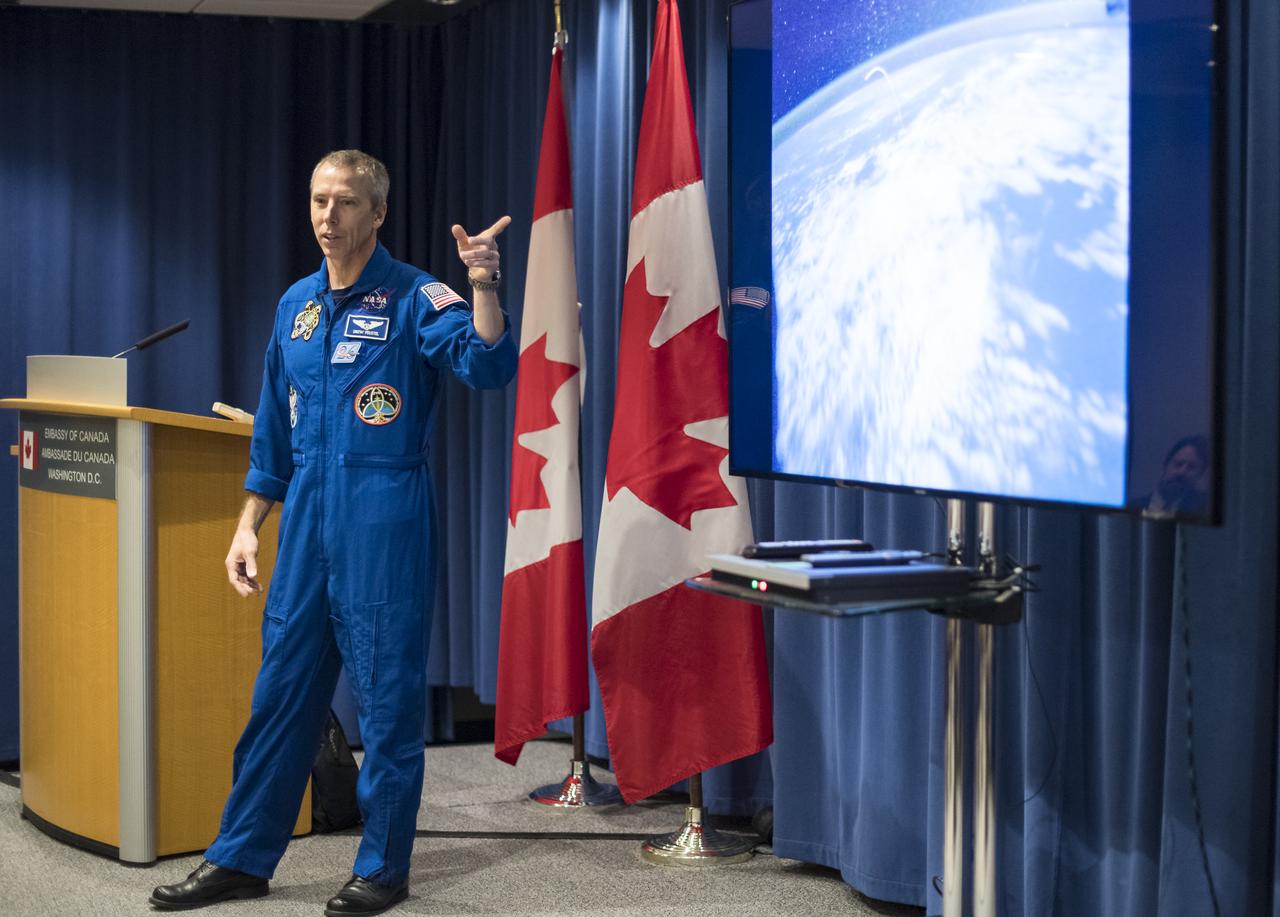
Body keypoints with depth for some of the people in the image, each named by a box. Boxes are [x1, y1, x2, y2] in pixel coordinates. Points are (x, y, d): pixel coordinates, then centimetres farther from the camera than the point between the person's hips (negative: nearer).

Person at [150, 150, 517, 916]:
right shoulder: (297, 305, 13)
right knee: (282, 691, 11)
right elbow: (275, 430, 18)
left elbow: (488, 364, -22)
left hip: (385, 520, -6)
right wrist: (249, 527, 15)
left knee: (389, 696, 2)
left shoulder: (415, 299, -6)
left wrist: (484, 284, -36)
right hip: (307, 516, 6)